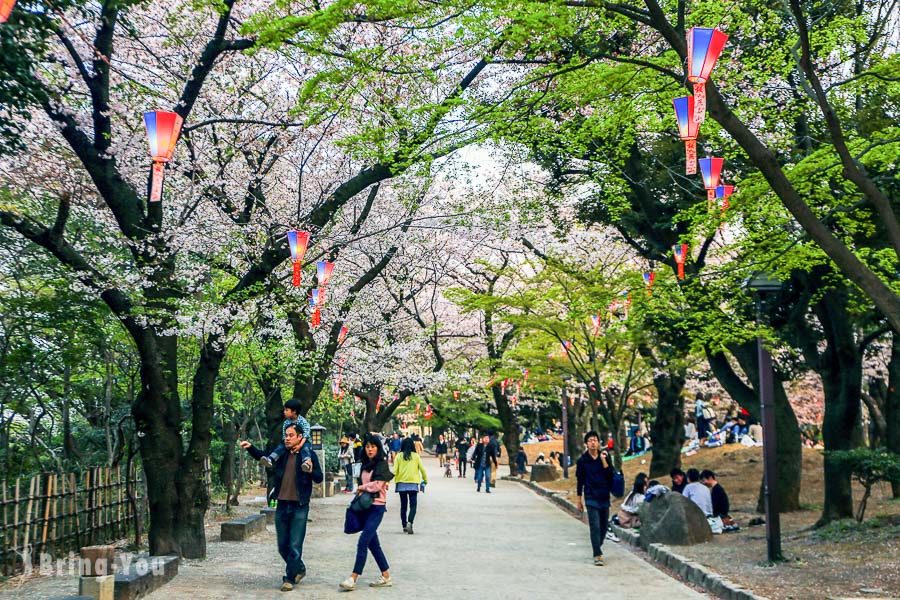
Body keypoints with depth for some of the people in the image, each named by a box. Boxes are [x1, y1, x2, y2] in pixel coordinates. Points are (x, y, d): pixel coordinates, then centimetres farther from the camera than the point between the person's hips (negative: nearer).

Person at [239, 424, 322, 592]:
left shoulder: (309, 455, -7)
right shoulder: (281, 454, 6)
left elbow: (319, 478, -8)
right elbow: (263, 456, 15)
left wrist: (311, 470, -30)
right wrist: (250, 448, -4)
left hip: (299, 507, -5)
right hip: (282, 506, 5)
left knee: (294, 546, -2)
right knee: (282, 546, 14)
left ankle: (290, 578, 12)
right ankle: (299, 569, 34)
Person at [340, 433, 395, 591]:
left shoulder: (382, 464, -7)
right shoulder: (366, 465, 15)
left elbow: (377, 485, -16)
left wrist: (360, 488, -3)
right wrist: (360, 493, 2)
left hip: (377, 506, -8)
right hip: (365, 505, 8)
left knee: (363, 541, -14)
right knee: (373, 543, 10)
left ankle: (353, 578, -14)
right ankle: (386, 577, 19)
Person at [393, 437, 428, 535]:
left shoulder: (399, 456, 0)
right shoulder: (416, 456, -1)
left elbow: (395, 471, -4)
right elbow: (422, 469, 1)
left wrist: (395, 482, 6)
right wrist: (425, 480, 14)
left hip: (401, 484, 2)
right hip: (413, 484, -2)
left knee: (403, 505, 15)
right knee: (413, 505, 1)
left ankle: (404, 525, 19)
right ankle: (409, 522, -21)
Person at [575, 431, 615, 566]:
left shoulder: (605, 457, 2)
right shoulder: (582, 461, -2)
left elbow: (610, 475, -8)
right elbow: (580, 481, 3)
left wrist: (603, 460, -17)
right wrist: (579, 500, 4)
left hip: (604, 497, 3)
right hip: (591, 498, -3)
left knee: (604, 525, 12)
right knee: (595, 526, -9)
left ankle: (598, 546, 33)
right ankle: (597, 555, -7)